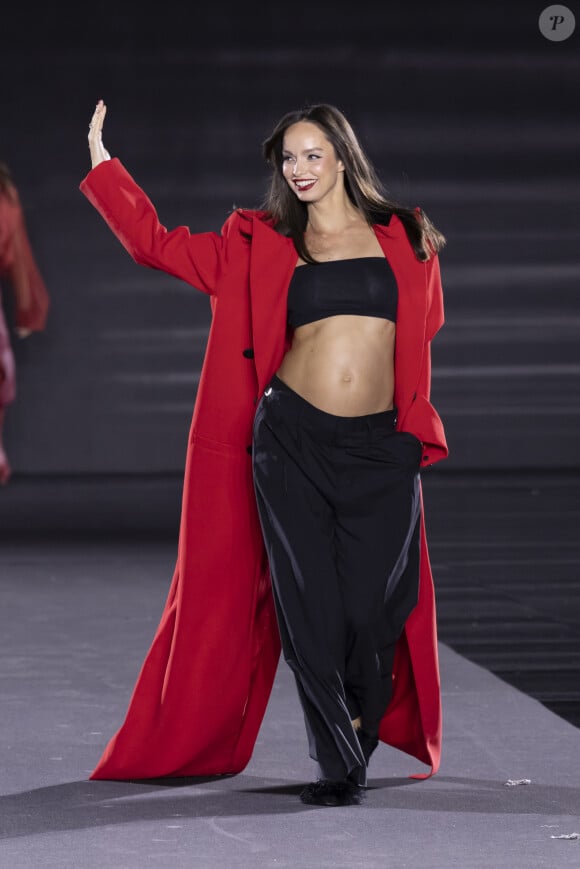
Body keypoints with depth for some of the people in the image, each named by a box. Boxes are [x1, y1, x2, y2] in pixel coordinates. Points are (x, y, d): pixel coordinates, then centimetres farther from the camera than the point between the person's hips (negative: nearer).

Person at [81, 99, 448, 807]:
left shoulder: (403, 240, 11)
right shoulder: (262, 244, 9)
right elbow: (158, 245, 8)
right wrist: (103, 164, 6)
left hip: (381, 450, 0)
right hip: (291, 439, 0)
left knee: (374, 609, -3)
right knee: (310, 605, -3)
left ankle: (356, 749, 21)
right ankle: (338, 766, 7)